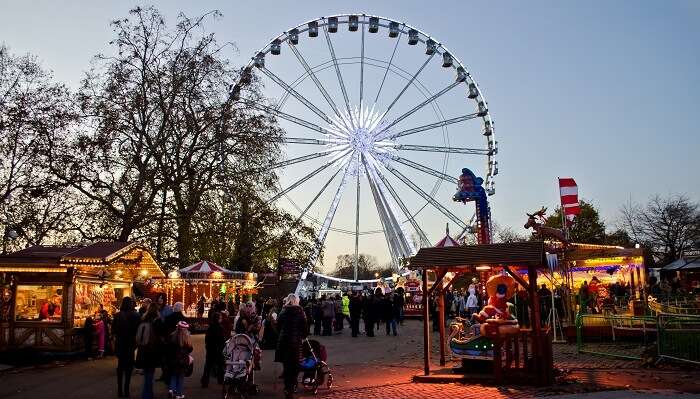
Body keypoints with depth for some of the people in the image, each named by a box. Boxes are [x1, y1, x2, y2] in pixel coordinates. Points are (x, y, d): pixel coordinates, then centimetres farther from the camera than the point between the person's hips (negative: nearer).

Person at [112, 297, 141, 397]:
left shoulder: (117, 315, -5)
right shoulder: (135, 315, -16)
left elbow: (113, 330, 2)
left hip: (120, 344, 3)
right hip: (131, 344, -3)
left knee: (120, 366, 15)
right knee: (129, 366, 7)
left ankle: (120, 390, 17)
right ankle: (126, 391, 5)